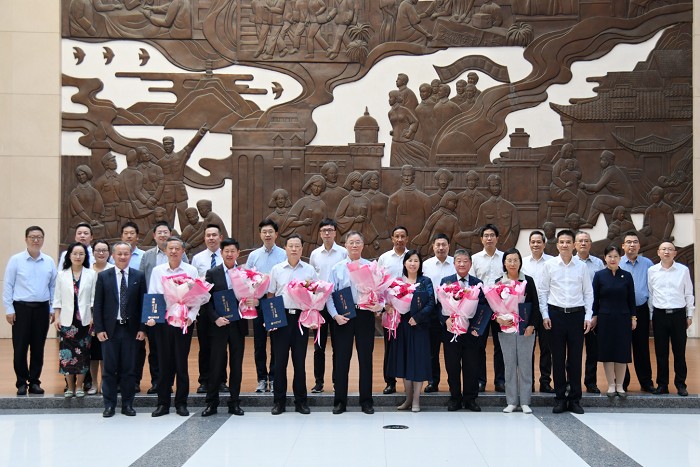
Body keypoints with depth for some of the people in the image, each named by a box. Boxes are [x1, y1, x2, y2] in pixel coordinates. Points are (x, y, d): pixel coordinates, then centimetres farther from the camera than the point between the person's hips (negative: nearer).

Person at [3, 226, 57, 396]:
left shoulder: (49, 262, 6)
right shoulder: (16, 260, -2)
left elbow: (53, 286, 9)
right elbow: (8, 286, -1)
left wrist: (53, 309, 6)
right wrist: (9, 309, -5)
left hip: (42, 308, 2)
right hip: (21, 308, -2)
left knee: (38, 348, 7)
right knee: (20, 348, 0)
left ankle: (34, 382, 17)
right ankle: (21, 383, 11)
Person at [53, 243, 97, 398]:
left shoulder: (91, 274, 2)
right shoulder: (62, 275, 6)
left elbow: (94, 298, 2)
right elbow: (57, 299, 7)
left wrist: (93, 318, -4)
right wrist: (56, 318, 1)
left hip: (84, 320, -1)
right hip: (67, 320, 1)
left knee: (82, 353, 1)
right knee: (67, 354, 0)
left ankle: (79, 386, 11)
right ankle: (70, 387, 11)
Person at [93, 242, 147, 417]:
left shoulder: (139, 276, 5)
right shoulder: (103, 276, 4)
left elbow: (143, 303, 4)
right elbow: (98, 305, 3)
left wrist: (142, 328, -2)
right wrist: (99, 329, -4)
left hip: (131, 329, 0)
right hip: (110, 329, 0)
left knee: (129, 368, 5)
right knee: (109, 369, 3)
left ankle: (127, 404, 13)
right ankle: (109, 405, 11)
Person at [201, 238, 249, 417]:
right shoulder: (212, 273, 2)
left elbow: (252, 296, 7)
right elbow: (206, 300, -2)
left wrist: (254, 301, -16)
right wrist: (215, 318, -14)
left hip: (238, 325, 2)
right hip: (218, 325, -2)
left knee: (236, 365, 6)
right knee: (216, 365, 1)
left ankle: (234, 403, 14)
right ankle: (211, 403, 9)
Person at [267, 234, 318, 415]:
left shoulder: (309, 270, 6)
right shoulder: (277, 269, 6)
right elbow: (270, 294, 9)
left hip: (301, 317, 0)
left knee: (300, 360, 4)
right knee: (280, 359, 2)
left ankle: (301, 400, 13)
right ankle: (279, 400, 10)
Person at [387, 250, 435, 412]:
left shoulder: (425, 282, 2)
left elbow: (431, 303, -6)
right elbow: (392, 301, 6)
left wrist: (417, 317, -15)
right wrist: (390, 307, -16)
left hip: (419, 326, -3)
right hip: (402, 326, 3)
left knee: (418, 360, -2)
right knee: (404, 360, 7)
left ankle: (416, 400, 5)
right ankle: (408, 398, 16)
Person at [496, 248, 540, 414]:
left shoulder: (528, 281, 3)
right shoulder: (499, 282, 4)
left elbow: (535, 305, 2)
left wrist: (532, 325, -7)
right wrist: (498, 319, -13)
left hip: (526, 328, -1)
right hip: (506, 328, 1)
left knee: (525, 364, 1)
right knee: (509, 364, 3)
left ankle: (525, 401, 8)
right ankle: (511, 401, 10)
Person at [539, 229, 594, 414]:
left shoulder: (581, 267, 4)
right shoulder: (550, 265, 2)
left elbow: (588, 293, 7)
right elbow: (543, 291, 5)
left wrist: (588, 316, 1)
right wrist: (545, 315, -2)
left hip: (577, 314, 1)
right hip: (556, 314, 0)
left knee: (576, 358, 5)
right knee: (558, 358, 4)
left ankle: (575, 399, 13)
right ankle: (560, 398, 12)